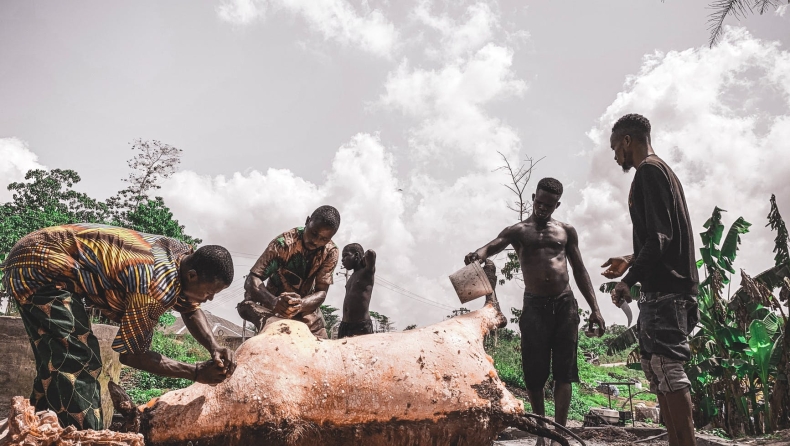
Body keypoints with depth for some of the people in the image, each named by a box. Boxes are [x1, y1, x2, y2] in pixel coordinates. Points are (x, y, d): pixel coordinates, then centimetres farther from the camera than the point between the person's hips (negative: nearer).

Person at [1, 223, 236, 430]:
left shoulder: (184, 256, -2)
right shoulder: (158, 284, -29)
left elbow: (190, 310, 15)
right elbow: (131, 352, -17)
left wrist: (214, 349, -2)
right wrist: (196, 372, -15)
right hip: (36, 265, -10)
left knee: (57, 363, 17)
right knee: (74, 366, -13)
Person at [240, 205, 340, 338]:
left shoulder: (330, 252, -18)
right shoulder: (284, 242, -28)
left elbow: (321, 292, -22)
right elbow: (252, 279, -33)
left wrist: (301, 305, -45)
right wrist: (274, 301, -54)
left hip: (306, 304, 3)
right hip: (276, 300, -2)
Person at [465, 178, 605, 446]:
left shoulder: (566, 231, 13)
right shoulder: (518, 231, 6)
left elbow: (579, 270, 15)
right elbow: (494, 245, -14)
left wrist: (594, 308, 8)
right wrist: (479, 254, -39)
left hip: (565, 304, 2)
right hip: (534, 305, -2)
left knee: (563, 370, -2)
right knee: (535, 370, 0)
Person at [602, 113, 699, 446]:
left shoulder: (648, 171, -9)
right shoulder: (661, 170, 21)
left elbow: (659, 236, -19)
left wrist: (628, 280, -17)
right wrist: (631, 262, 28)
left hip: (663, 290, -10)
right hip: (669, 287, 10)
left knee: (667, 370, -10)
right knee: (658, 370, 11)